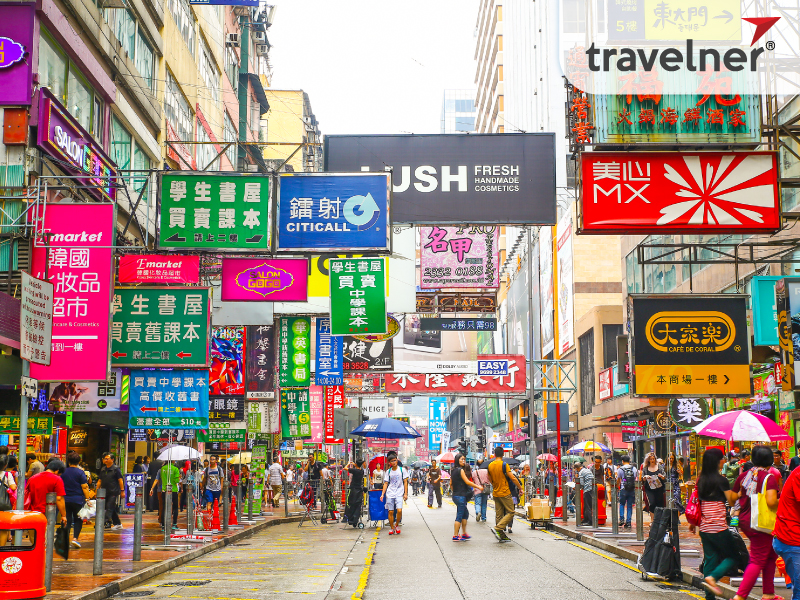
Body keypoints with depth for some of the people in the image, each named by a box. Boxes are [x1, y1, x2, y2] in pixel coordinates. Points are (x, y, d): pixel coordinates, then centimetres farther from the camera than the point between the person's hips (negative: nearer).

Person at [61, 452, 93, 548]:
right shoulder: (80, 472, -5)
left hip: (65, 500, 2)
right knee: (78, 520, 8)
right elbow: (84, 487, -9)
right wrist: (87, 498, -4)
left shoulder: (63, 472, 4)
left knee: (67, 520, 8)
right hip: (78, 500, -2)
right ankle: (75, 538, -6)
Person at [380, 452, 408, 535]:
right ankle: (392, 528, 13)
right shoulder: (388, 471, 8)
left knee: (399, 510, -17)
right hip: (390, 494, 2)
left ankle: (397, 525, 6)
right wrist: (382, 494, 1)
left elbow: (405, 482, 3)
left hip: (399, 493, -2)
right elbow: (386, 483, 9)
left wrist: (405, 493, -3)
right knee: (390, 511, 0)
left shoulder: (402, 470, 2)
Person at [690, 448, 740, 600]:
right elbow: (731, 500, -9)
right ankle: (712, 577, -14)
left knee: (710, 559, 11)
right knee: (732, 556, 6)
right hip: (719, 527, -6)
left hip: (704, 528, 7)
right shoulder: (721, 480, -11)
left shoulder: (701, 479, 8)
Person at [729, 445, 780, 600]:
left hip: (745, 521, 8)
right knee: (758, 561, -3)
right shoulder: (769, 478, -14)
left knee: (771, 554, 21)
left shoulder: (744, 476, 6)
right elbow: (771, 502, -26)